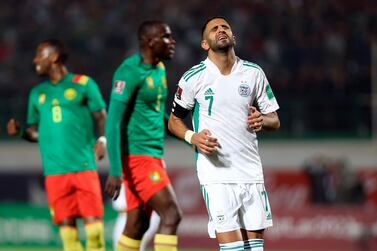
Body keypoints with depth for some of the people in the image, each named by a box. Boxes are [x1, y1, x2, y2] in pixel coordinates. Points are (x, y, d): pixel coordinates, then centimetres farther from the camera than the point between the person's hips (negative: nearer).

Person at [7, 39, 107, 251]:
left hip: (84, 165, -4)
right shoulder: (37, 93, 17)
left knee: (93, 220, -9)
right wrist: (20, 131, 0)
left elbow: (101, 117, 3)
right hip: (54, 170, 4)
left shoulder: (83, 84, 4)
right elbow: (36, 131, 19)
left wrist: (102, 139, -14)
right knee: (66, 225, -1)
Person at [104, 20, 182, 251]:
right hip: (136, 156, -9)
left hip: (154, 155, 9)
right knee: (172, 215, -14)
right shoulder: (130, 72, -15)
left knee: (137, 225, 10)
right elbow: (113, 121, -19)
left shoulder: (159, 69, 13)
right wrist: (115, 171, -24)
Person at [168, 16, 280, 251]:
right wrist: (193, 137, -11)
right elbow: (174, 121, 10)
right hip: (216, 172, -4)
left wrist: (262, 120, -10)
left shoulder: (254, 73, 8)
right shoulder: (193, 78, 0)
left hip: (251, 170, 4)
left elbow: (275, 121, 14)